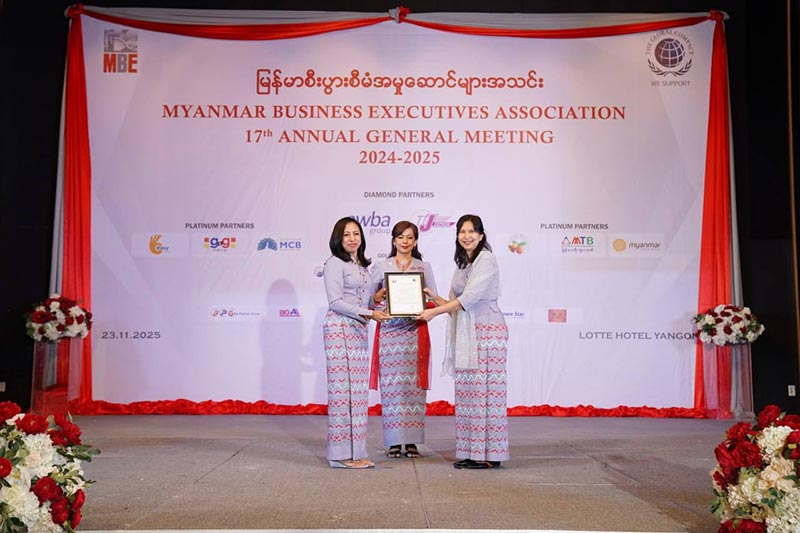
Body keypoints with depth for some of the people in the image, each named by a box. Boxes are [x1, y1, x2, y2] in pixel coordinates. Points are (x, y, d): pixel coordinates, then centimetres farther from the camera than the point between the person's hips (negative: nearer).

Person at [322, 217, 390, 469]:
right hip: (340, 328, -8)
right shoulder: (335, 263, -4)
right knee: (342, 388, -8)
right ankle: (341, 454, -3)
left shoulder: (362, 266, 20)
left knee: (358, 390, 6)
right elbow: (336, 302, -12)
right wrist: (369, 313, -16)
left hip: (359, 330, 8)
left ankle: (356, 452, 11)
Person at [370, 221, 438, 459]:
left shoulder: (424, 267, 11)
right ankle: (393, 441, 4)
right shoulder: (382, 267, 10)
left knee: (413, 384, -1)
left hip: (415, 330, 0)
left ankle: (412, 441, 6)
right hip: (389, 329, 0)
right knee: (391, 384, -2)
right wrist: (381, 295, -10)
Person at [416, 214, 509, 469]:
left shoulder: (486, 259, -6)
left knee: (484, 390, -7)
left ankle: (489, 454, -2)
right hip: (466, 333, 8)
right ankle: (470, 452, 10)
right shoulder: (463, 264, 20)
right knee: (467, 391, 6)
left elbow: (469, 298, -16)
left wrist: (434, 312, -14)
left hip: (486, 331, -8)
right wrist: (435, 298, 4)